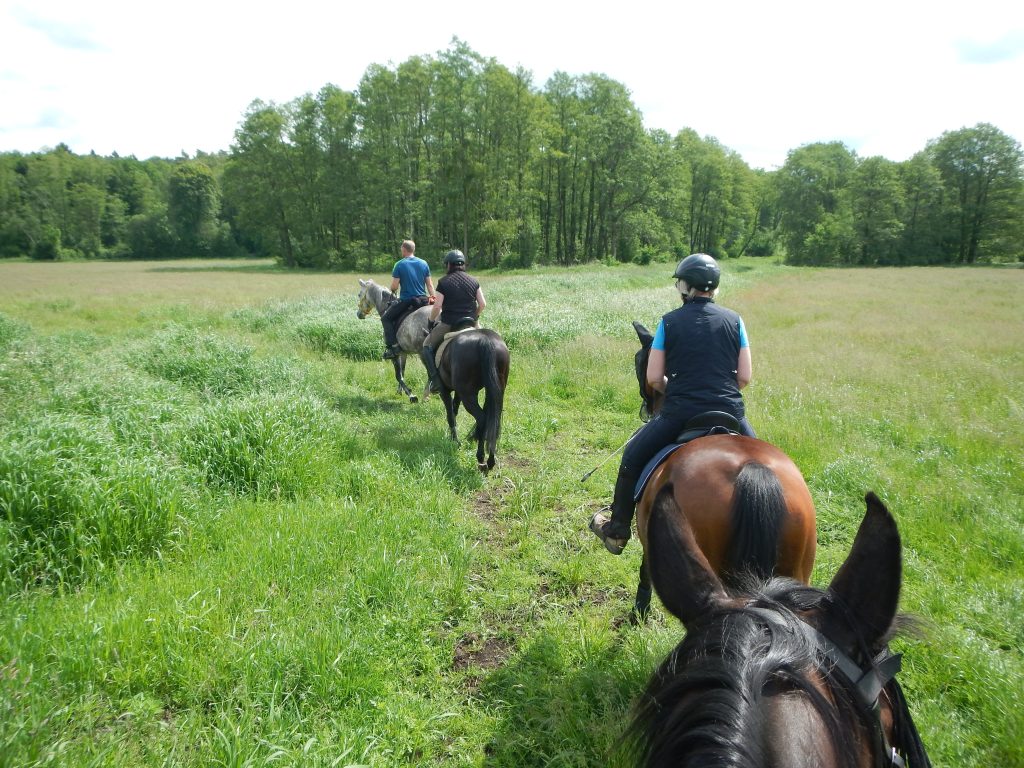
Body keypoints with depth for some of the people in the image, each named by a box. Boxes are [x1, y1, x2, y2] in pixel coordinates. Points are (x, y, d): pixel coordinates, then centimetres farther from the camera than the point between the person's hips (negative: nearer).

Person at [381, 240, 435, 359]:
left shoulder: (399, 264, -6)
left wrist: (393, 291, 14)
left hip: (405, 300, -4)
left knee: (386, 318, 11)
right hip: (423, 300, 4)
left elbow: (394, 286, -8)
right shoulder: (424, 263, 6)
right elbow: (430, 284, 6)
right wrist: (434, 299, 11)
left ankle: (393, 346, -2)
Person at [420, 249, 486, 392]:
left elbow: (437, 307, -10)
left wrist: (431, 321, 7)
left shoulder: (443, 282, -5)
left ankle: (435, 379, 1)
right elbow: (482, 304, 4)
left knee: (427, 346, 16)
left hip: (448, 325, -3)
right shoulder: (473, 281, 6)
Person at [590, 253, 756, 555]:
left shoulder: (670, 322, -1)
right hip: (729, 412, 2)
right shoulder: (734, 320, 3)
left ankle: (617, 530, 25)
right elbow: (745, 377, 1)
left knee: (632, 457, 19)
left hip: (679, 413, -2)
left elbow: (653, 378, -2)